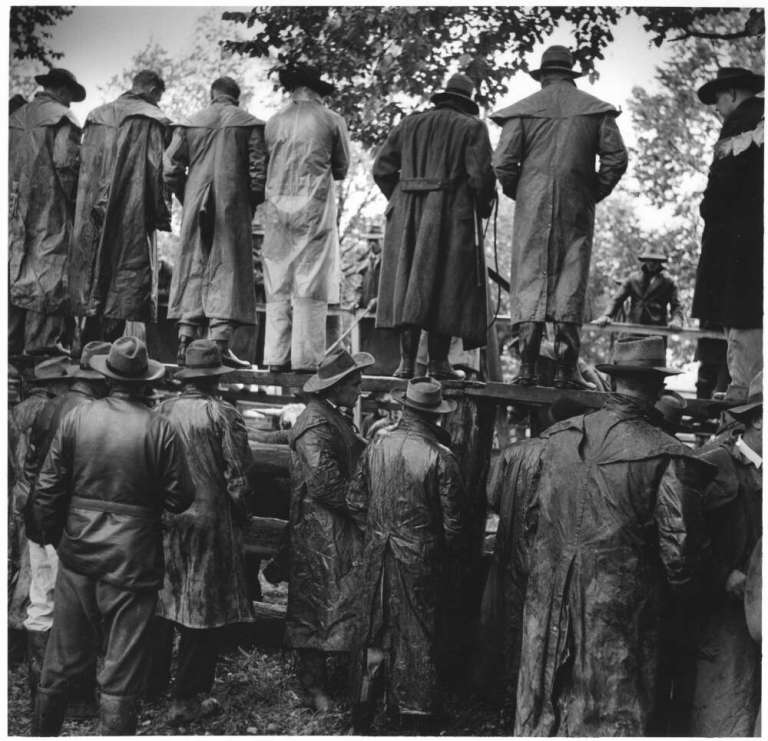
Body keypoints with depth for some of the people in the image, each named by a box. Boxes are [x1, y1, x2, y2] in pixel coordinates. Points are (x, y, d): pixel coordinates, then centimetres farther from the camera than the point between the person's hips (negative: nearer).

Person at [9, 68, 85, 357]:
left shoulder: (16, 118, 14)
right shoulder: (62, 119, -6)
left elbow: (7, 163, 13)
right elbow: (66, 163, -16)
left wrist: (16, 199, 17)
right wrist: (73, 202, -5)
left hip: (15, 214, 7)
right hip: (50, 215, -6)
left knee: (15, 277, 10)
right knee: (48, 280, -5)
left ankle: (11, 348, 14)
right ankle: (41, 351, -6)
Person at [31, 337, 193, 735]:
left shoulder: (76, 418, -4)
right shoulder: (159, 429, -12)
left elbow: (47, 489, -1)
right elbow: (179, 498, -9)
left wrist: (52, 536, 12)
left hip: (77, 554, 4)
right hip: (132, 560, -4)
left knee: (61, 660, 20)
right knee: (121, 672, 6)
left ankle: (42, 732, 34)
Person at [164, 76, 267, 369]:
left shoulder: (189, 124, 8)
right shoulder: (249, 125, 1)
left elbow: (170, 169, 4)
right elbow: (259, 170, -5)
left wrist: (187, 199, 14)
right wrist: (253, 204, 6)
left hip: (196, 206, 3)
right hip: (234, 207, -2)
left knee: (193, 270, 9)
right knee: (227, 269, -1)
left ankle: (185, 343, 5)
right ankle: (219, 346, -8)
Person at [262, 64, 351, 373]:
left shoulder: (274, 122, 7)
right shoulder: (332, 121, 0)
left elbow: (263, 166, 8)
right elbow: (341, 169, 7)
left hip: (277, 208, 3)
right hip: (314, 208, -3)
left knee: (277, 286, 8)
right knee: (310, 286, -1)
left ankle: (276, 358, 7)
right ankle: (306, 359, -2)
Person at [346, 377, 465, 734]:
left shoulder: (378, 443, -5)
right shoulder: (440, 457, -16)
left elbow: (355, 500, 3)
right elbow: (452, 522, -11)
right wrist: (446, 554, 6)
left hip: (377, 554, 4)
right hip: (419, 560, -4)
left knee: (373, 630, 16)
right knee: (416, 637, 10)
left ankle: (362, 715, 27)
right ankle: (414, 718, 20)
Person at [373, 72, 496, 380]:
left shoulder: (410, 124, 13)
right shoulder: (471, 127, 1)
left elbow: (381, 168, 9)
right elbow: (481, 174, -9)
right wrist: (483, 208, 6)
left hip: (406, 216, 4)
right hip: (451, 215, -4)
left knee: (406, 285, 6)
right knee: (447, 287, 1)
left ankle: (407, 361, 3)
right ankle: (438, 362, -1)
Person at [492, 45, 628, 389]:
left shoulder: (524, 110, 3)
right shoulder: (595, 110, 6)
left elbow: (502, 163, -4)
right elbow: (616, 158, 0)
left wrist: (518, 194, 11)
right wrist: (594, 193, 11)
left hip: (532, 207, 0)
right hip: (577, 209, 1)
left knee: (529, 280, 3)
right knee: (571, 282, 3)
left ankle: (527, 367, -4)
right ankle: (566, 369, 0)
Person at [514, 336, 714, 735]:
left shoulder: (558, 437, -2)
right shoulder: (665, 458, -16)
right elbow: (680, 549, -13)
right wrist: (679, 593, 5)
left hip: (550, 609, 4)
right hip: (620, 613, -4)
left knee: (545, 712, 17)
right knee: (614, 717, 9)